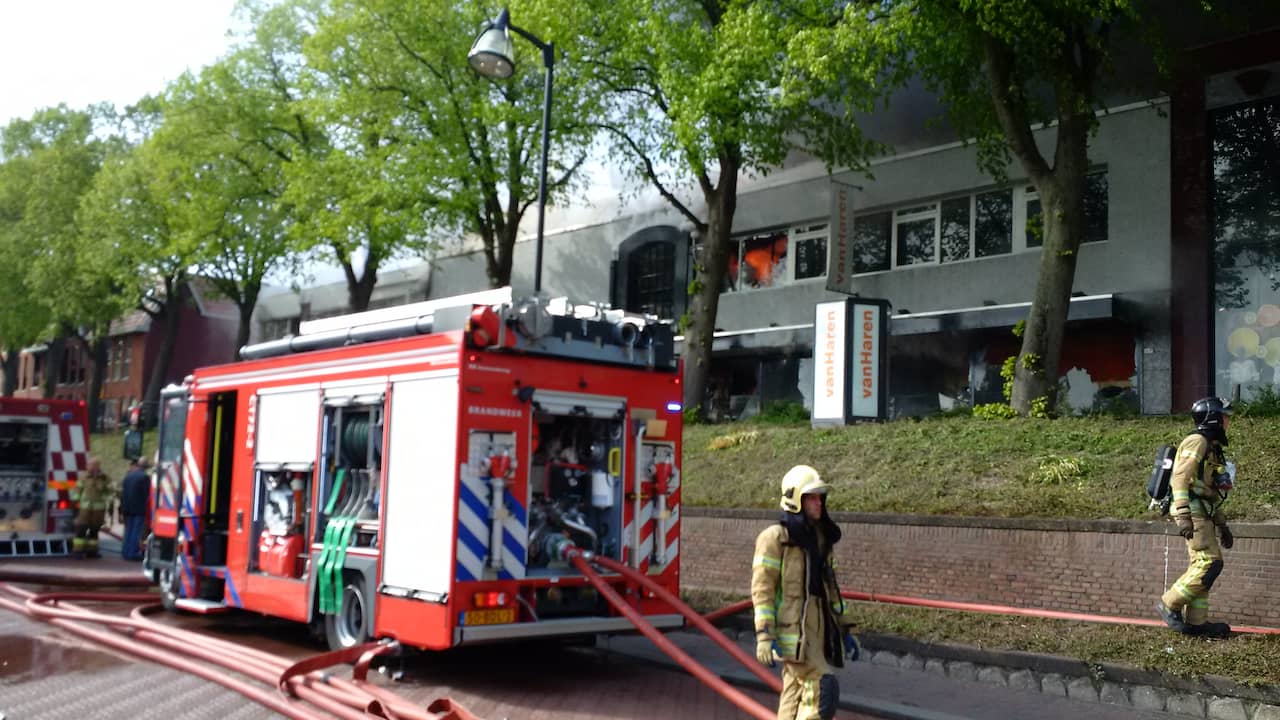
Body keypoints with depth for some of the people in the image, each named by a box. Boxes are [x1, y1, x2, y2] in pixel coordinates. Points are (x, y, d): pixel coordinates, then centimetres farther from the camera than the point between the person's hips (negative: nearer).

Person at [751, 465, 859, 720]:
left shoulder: (820, 538, 16)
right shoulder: (775, 537, -8)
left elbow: (830, 587, 21)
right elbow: (762, 588, -12)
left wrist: (844, 629, 18)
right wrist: (764, 635, -19)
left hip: (817, 627, 7)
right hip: (792, 628, -7)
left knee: (795, 695, 10)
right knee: (821, 689, -14)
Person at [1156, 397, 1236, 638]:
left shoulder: (1213, 447, 24)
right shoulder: (1197, 442, -8)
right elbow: (1180, 478, -19)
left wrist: (1222, 526, 26)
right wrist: (1183, 517, -27)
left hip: (1203, 513, 10)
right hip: (1193, 511, -10)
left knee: (1201, 566, 7)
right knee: (1209, 563, -14)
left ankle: (1196, 621, 10)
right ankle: (1169, 605, -8)